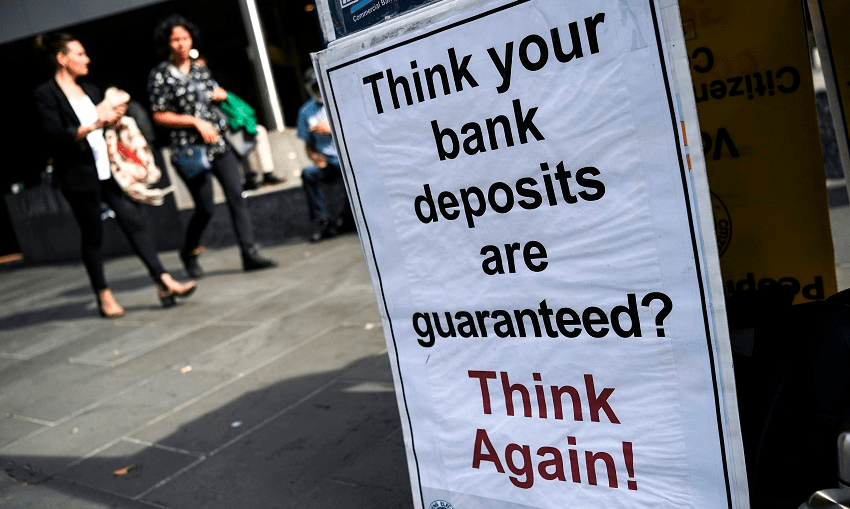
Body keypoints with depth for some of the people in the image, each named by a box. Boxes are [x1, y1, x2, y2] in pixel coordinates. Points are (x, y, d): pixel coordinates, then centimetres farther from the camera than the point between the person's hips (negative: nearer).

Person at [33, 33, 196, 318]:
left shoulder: (91, 90, 17)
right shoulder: (46, 95, -5)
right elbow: (55, 138, -15)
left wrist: (114, 117, 4)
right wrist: (94, 124, -21)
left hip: (109, 170, 6)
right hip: (79, 176, -6)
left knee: (135, 220, -4)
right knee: (92, 235, 3)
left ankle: (164, 283, -7)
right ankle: (104, 296, 15)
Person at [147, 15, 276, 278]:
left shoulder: (200, 69, 13)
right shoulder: (161, 74, -3)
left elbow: (219, 94, 28)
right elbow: (159, 116, -6)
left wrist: (220, 94, 3)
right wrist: (195, 122, -13)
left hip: (219, 143, 5)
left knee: (236, 197, -5)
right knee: (205, 207, -2)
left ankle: (249, 254, -4)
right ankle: (189, 252, 24)